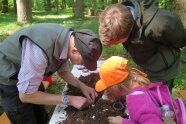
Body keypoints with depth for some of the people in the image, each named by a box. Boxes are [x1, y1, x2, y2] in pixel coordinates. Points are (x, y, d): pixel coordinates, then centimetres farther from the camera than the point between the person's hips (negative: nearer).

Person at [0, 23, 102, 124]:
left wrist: (82, 86, -11)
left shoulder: (66, 38, -16)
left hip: (32, 75, 7)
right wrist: (69, 100, -29)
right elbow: (26, 95, -31)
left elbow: (63, 71, 3)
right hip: (9, 77, -6)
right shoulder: (40, 51, -41)